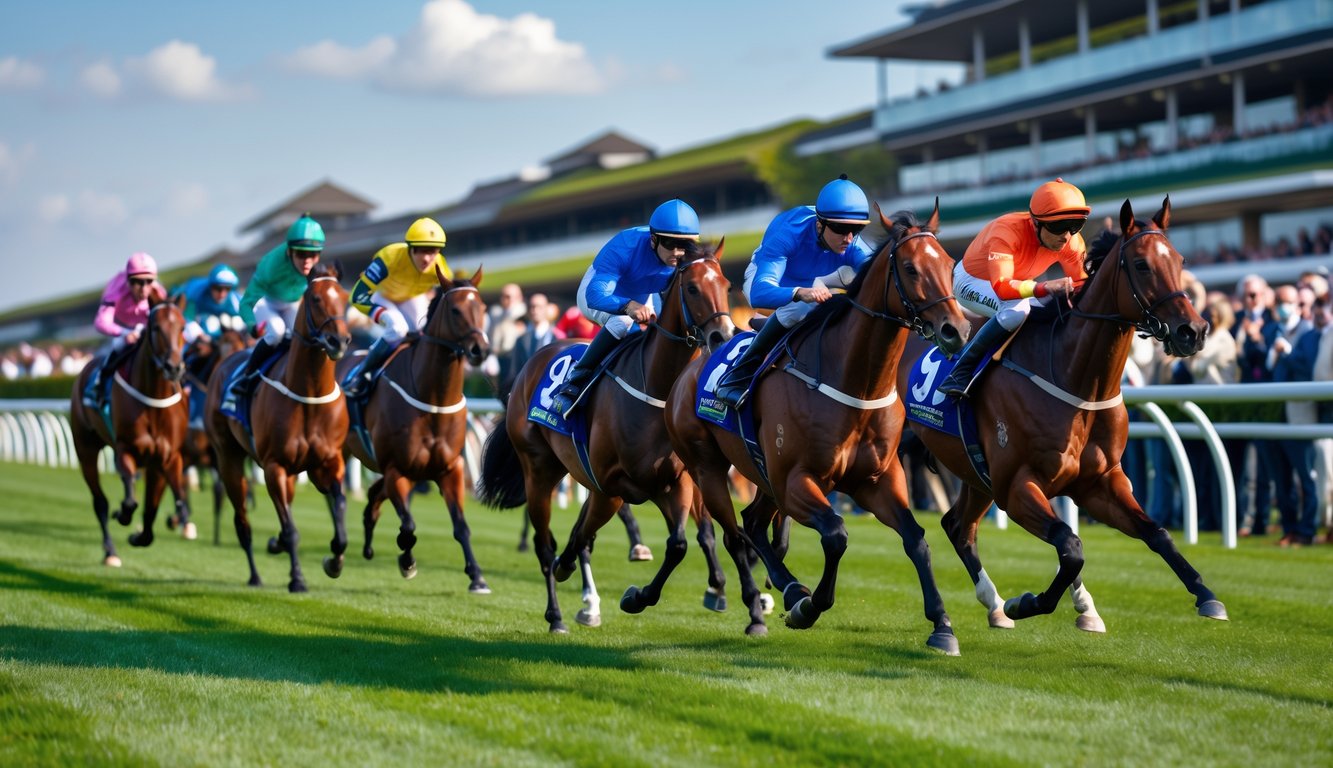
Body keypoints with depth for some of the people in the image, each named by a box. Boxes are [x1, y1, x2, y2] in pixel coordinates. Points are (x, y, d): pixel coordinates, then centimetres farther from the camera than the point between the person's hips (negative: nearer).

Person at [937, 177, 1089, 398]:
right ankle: (961, 372, -27)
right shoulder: (1008, 230, -38)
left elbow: (1082, 282, -9)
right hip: (972, 282, -7)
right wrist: (1045, 287, -65)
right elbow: (1000, 287, -50)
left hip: (1018, 283, 7)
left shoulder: (1072, 241, -20)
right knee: (1016, 309, -37)